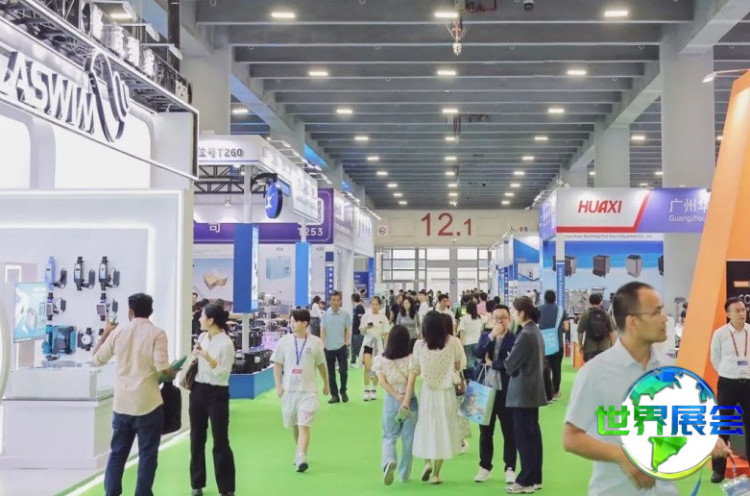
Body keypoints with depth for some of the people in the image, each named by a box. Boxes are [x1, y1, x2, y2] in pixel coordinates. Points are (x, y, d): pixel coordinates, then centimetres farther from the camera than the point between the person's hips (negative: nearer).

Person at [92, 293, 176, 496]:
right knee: (147, 455, 7)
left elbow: (96, 360, 12)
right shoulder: (157, 333, -8)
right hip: (148, 404, -3)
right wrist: (171, 375, 5)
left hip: (121, 404, 3)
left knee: (117, 453, 14)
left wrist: (106, 333, 23)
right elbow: (162, 368, -17)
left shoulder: (118, 331, 2)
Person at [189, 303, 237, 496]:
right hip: (198, 391, 7)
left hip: (217, 394, -6)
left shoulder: (226, 343, -14)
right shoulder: (202, 337, 5)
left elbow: (223, 373, -19)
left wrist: (208, 357, -27)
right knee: (196, 439, 12)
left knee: (220, 442, -1)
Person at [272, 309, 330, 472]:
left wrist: (326, 384, 16)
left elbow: (321, 365, 9)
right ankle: (300, 451, 35)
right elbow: (277, 364, 4)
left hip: (308, 390, -2)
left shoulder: (315, 342, -2)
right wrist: (278, 385, -3)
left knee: (304, 426, -12)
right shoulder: (285, 341, 0)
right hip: (289, 389, 2)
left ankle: (301, 458, -19)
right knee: (295, 425, 15)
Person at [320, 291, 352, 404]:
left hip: (341, 347, -1)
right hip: (328, 348, 1)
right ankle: (334, 395, 16)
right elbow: (322, 330, 0)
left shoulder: (345, 315, -1)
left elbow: (348, 330, 5)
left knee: (343, 370, -4)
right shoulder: (325, 315, 1)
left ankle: (343, 391, 19)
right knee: (331, 373, 6)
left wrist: (347, 341, -6)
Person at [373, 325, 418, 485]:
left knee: (389, 437, 15)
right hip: (410, 400, -1)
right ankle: (404, 474, 20)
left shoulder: (381, 359, -4)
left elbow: (382, 381, -12)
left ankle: (389, 461, -14)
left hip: (391, 400, 1)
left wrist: (397, 396, -16)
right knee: (408, 440, 13)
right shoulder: (412, 359, -8)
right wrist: (405, 398, -14)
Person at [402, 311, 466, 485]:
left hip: (427, 391, 0)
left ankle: (427, 462, 4)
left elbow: (413, 372, -7)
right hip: (446, 391, 0)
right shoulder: (453, 342, -9)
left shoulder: (419, 344, -9)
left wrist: (406, 398, -3)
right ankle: (436, 474, 14)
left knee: (426, 427, 20)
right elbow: (458, 367, 1)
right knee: (442, 429, 10)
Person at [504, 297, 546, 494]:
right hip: (533, 389, 9)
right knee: (532, 434, 13)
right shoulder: (536, 331, 9)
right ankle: (535, 478, 19)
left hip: (522, 391, -9)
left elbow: (510, 364, -15)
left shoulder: (525, 335, -19)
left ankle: (526, 481, 3)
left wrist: (506, 361, 6)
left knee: (524, 436, -3)